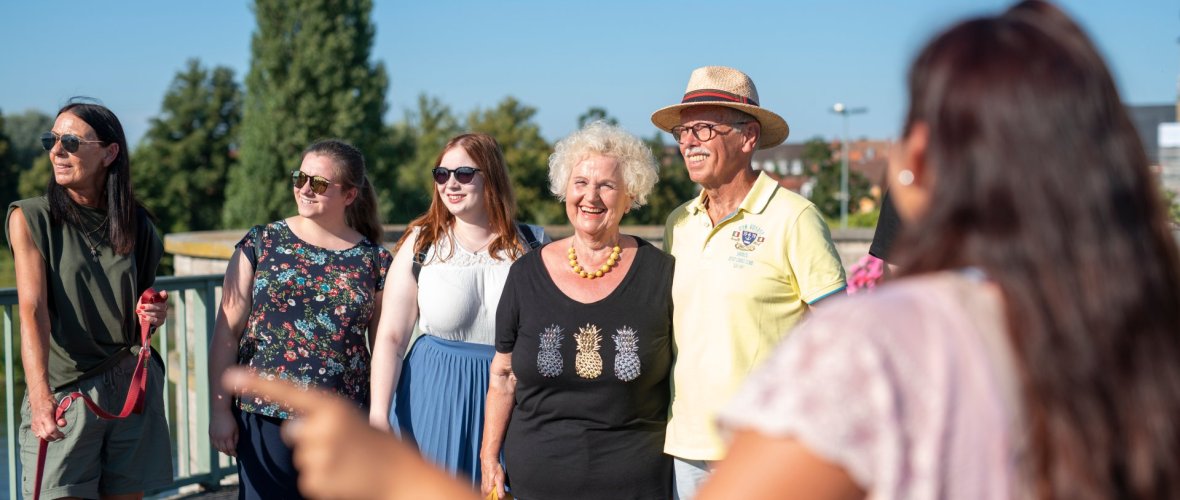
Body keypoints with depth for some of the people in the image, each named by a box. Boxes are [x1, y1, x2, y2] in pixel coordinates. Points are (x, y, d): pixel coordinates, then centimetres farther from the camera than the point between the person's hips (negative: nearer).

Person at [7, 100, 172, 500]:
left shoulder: (137, 225, 5)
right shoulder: (31, 218, -5)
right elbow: (32, 310, -17)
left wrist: (154, 315, -6)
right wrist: (40, 397, -30)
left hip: (135, 387, 3)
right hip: (64, 392, -3)